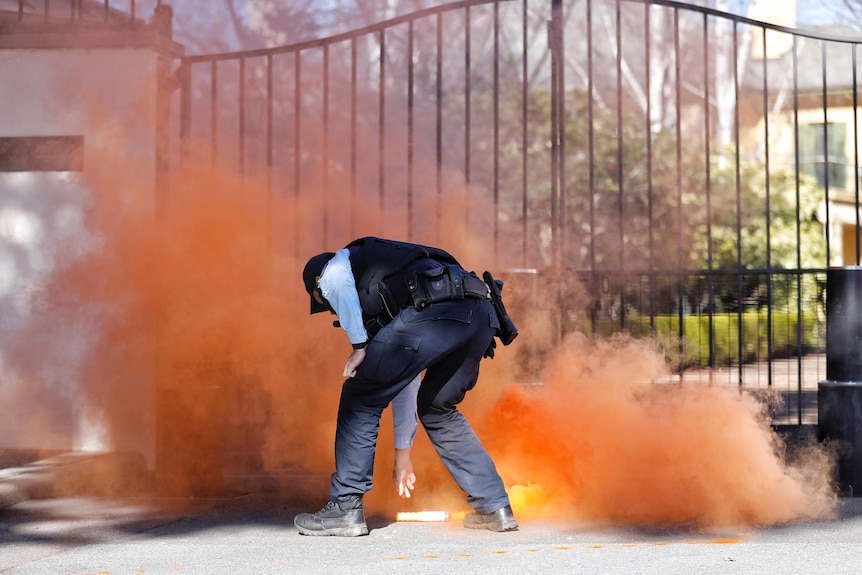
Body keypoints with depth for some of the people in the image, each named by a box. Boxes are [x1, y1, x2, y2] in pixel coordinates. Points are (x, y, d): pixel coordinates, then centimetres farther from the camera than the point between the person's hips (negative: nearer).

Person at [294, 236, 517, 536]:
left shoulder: (334, 268, 25)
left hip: (435, 310, -8)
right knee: (437, 409, 27)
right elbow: (403, 380, 44)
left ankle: (345, 509, 11)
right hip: (482, 315, 8)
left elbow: (337, 278, -5)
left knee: (360, 397, 9)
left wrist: (359, 346, 3)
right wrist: (402, 452, 50)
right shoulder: (381, 300, 42)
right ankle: (495, 507, 23)